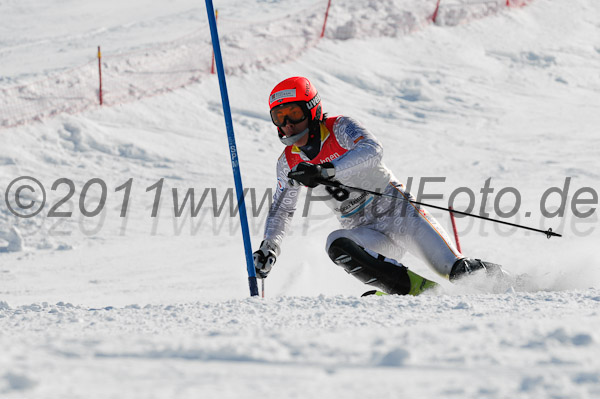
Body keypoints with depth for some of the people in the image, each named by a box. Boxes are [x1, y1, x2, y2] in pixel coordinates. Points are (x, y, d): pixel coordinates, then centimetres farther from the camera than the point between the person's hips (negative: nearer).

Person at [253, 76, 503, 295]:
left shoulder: (340, 128, -7)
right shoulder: (288, 163, 8)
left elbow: (372, 150, -28)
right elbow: (281, 209, 23)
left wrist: (325, 170, -38)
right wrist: (268, 247, 10)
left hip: (395, 212, -4)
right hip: (367, 236, 4)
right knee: (337, 245, -28)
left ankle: (461, 270, -36)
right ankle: (413, 287, -31)